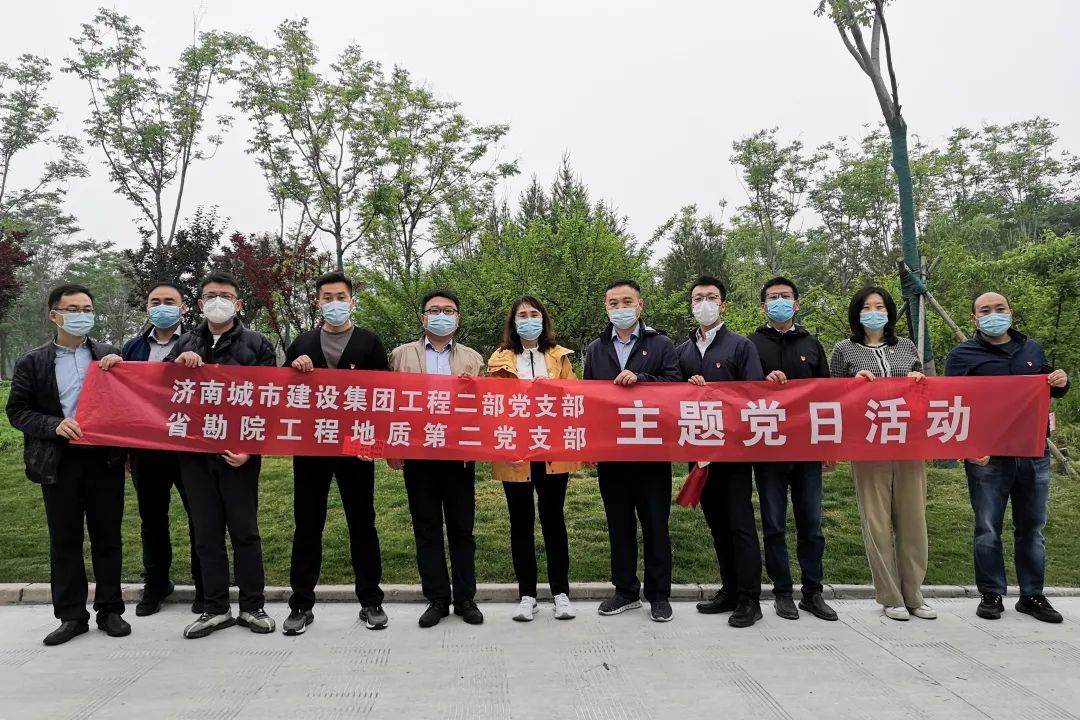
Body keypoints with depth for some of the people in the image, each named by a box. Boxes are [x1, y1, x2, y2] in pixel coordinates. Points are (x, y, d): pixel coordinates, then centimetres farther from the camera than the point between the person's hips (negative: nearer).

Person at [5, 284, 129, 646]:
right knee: (64, 541, 8)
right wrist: (54, 425, -14)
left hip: (105, 459, 0)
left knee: (107, 538, 7)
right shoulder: (32, 362, 5)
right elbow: (17, 411, 3)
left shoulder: (110, 355, 6)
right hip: (59, 463, 0)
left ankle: (110, 610, 19)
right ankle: (71, 615, 19)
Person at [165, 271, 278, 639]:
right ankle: (215, 608, 19)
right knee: (206, 532, 9)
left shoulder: (257, 344, 1)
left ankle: (252, 606, 15)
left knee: (244, 530, 4)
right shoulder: (184, 344, 12)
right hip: (194, 452, 4)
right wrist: (178, 364, -9)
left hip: (238, 453, -3)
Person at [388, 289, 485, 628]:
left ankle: (465, 598, 19)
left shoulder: (473, 359, 11)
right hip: (417, 455, 0)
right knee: (426, 529, 7)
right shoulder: (401, 355, 9)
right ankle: (437, 598, 18)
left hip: (460, 455, 0)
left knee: (462, 528, 7)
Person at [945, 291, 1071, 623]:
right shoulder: (963, 355, -1)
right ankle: (992, 595, 15)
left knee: (1032, 528, 12)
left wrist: (1060, 382, 0)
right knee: (988, 530, 3)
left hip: (1034, 454, 4)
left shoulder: (1032, 349, 13)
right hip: (987, 457, -4)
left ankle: (1032, 595, 23)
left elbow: (1047, 388, 25)